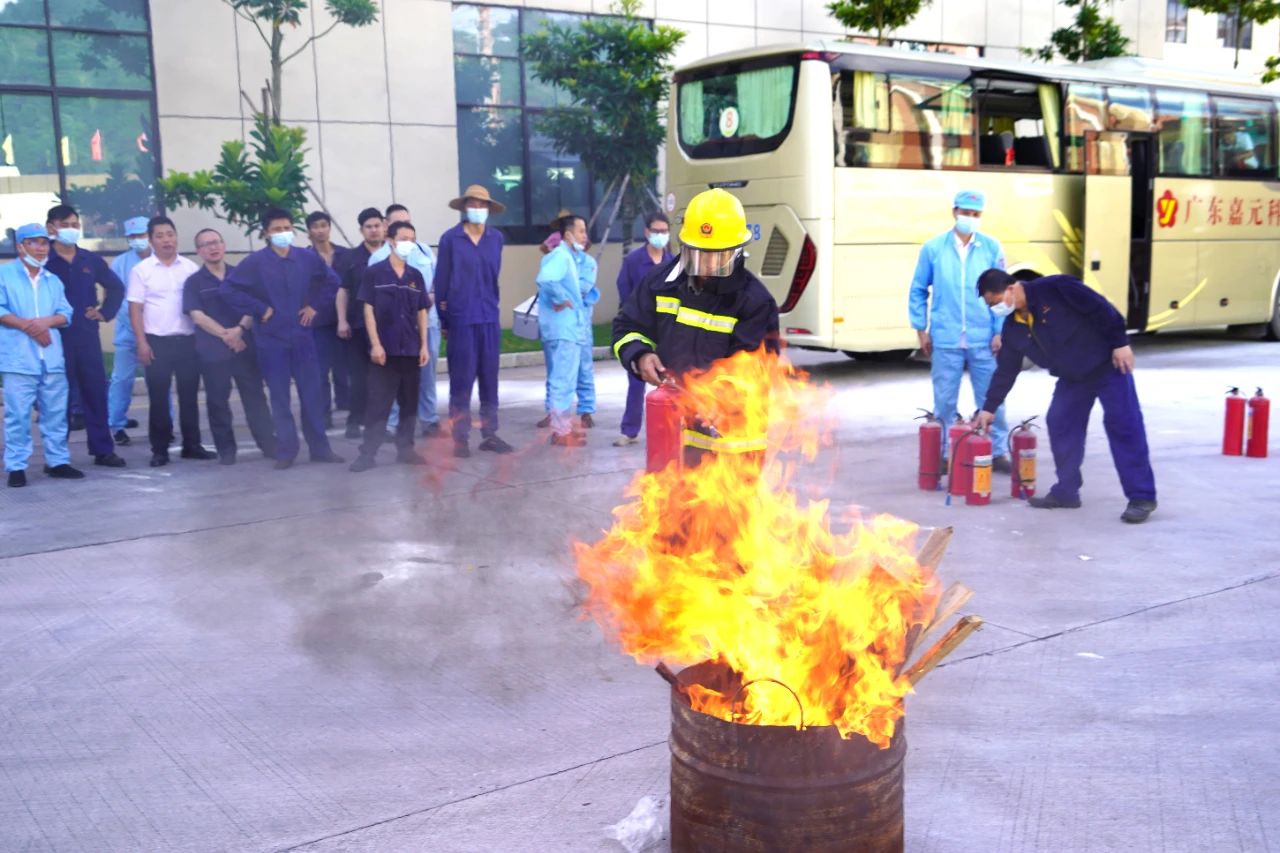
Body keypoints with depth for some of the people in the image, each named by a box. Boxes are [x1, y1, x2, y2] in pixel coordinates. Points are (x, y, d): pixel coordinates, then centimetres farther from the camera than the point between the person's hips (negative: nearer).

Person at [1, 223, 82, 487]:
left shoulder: (53, 280, 17)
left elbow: (66, 313, 9)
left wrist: (46, 321, -10)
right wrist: (27, 325, -16)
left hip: (52, 357, 5)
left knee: (56, 413, 8)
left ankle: (57, 461, 17)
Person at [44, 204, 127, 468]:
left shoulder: (91, 260, 9)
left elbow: (116, 287, 20)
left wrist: (105, 312, 10)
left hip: (87, 335, 4)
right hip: (56, 336, -4)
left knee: (96, 391, 6)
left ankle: (103, 449, 14)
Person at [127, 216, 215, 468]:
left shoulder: (190, 268, 6)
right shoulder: (141, 270, 0)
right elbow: (135, 309, -1)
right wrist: (142, 343, -9)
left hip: (188, 340, 2)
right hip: (157, 341, -2)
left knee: (189, 394, 7)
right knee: (158, 397, 2)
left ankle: (192, 445, 17)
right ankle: (159, 449, 9)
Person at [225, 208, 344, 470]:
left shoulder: (308, 258, 2)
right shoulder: (255, 262, -7)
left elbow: (332, 281, 17)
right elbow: (229, 289, -9)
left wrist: (314, 304, 6)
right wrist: (260, 309, -10)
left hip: (302, 335, 2)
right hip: (271, 338, -2)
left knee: (312, 394, 4)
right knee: (280, 398, 4)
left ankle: (320, 448, 13)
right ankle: (286, 451, 12)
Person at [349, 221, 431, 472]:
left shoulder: (416, 276, 9)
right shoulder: (374, 273, -3)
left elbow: (421, 312, 10)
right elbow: (368, 310, -5)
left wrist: (424, 345, 4)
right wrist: (375, 344, -11)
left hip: (411, 349, 4)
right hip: (385, 349, -4)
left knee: (410, 403, 8)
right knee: (378, 404, -3)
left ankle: (405, 449, 17)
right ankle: (367, 453, 1)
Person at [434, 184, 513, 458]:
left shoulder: (496, 238, 7)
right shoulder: (450, 238, -2)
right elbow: (441, 280, 0)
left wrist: (489, 302, 11)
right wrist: (443, 318, 0)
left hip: (489, 317, 3)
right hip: (461, 318, -3)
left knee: (490, 378, 8)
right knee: (461, 380, 0)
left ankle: (490, 434, 15)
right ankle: (460, 438, 5)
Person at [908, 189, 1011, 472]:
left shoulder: (992, 248, 1)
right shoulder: (933, 248, 0)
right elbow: (918, 290, 6)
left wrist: (1000, 331, -1)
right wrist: (921, 329, 3)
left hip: (984, 340, 1)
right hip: (945, 339, 0)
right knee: (945, 401, 6)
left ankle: (997, 452, 17)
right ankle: (943, 454, 18)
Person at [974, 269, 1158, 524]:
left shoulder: (1054, 288, -24)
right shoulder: (1013, 328, -2)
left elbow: (1100, 308, -20)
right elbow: (1005, 371, 5)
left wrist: (1120, 343, -19)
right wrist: (989, 407, 5)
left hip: (1107, 365, -7)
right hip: (1072, 378, 7)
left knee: (1123, 427, -8)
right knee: (1060, 426, 3)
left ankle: (1142, 497, -5)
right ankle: (1066, 491, 15)